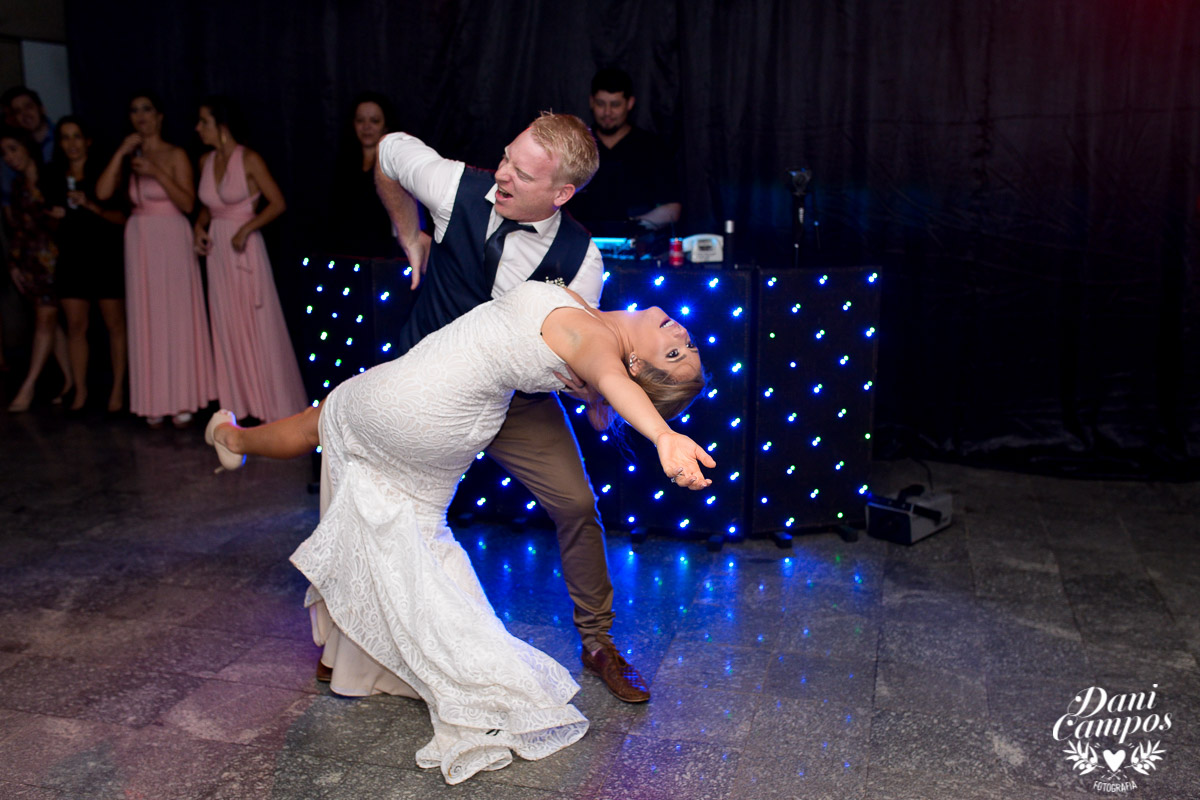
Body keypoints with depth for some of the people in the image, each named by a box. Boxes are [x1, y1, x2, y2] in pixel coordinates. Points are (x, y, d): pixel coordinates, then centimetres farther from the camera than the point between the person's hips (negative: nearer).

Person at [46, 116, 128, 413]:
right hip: (71, 260, 4)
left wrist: (91, 205, -20)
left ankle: (117, 388, 8)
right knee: (75, 326, 4)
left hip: (106, 258, -4)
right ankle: (80, 390, 12)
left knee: (115, 324, 0)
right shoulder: (55, 176, 9)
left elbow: (123, 217, -8)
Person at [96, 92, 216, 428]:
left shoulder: (175, 155, 0)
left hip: (172, 240, -4)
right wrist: (121, 153, -6)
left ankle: (182, 400, 5)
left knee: (177, 315, -2)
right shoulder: (129, 157, 12)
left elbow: (187, 203, -9)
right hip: (139, 240, 4)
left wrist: (157, 172, -18)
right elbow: (102, 193, -1)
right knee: (146, 319, 3)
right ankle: (154, 402, 9)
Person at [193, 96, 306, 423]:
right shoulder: (206, 162, 9)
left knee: (258, 325, -2)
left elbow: (277, 203, -10)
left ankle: (272, 404, 8)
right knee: (226, 326, 10)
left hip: (245, 248, -6)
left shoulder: (249, 159, -9)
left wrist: (246, 229, -18)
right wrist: (200, 226, 1)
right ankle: (238, 401, 20)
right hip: (217, 250, 6)